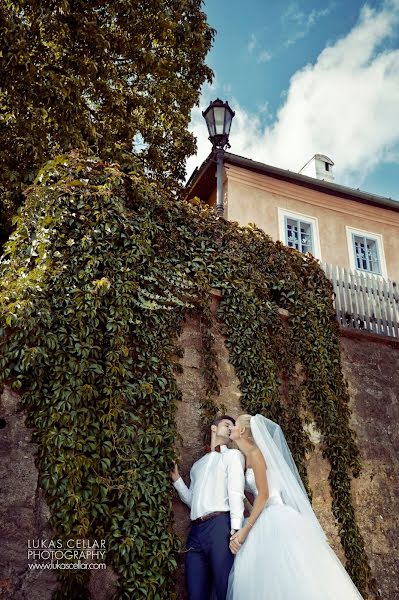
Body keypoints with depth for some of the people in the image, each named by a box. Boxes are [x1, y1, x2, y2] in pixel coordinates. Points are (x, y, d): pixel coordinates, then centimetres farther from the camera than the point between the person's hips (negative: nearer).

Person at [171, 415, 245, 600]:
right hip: (195, 531, 5)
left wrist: (236, 530, -14)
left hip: (219, 525, -5)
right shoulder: (198, 464, 27)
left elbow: (236, 492, -3)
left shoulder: (232, 455, 12)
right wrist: (177, 480, 14)